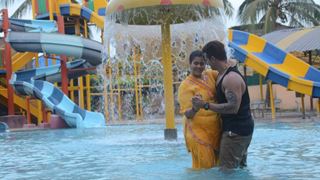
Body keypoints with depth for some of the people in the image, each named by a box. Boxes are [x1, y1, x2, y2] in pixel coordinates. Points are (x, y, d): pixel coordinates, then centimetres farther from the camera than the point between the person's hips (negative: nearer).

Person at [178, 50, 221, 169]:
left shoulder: (210, 74, 4)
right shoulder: (186, 86, -14)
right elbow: (188, 114, -17)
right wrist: (195, 108, -39)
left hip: (216, 129, 6)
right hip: (199, 132, -6)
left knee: (217, 163, 18)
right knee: (204, 166, -4)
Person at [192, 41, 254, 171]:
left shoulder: (231, 78, -22)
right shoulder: (222, 75, 9)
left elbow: (233, 107, -31)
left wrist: (205, 105, -29)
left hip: (237, 131, -11)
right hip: (237, 130, 11)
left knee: (226, 170, -9)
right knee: (240, 168, 21)